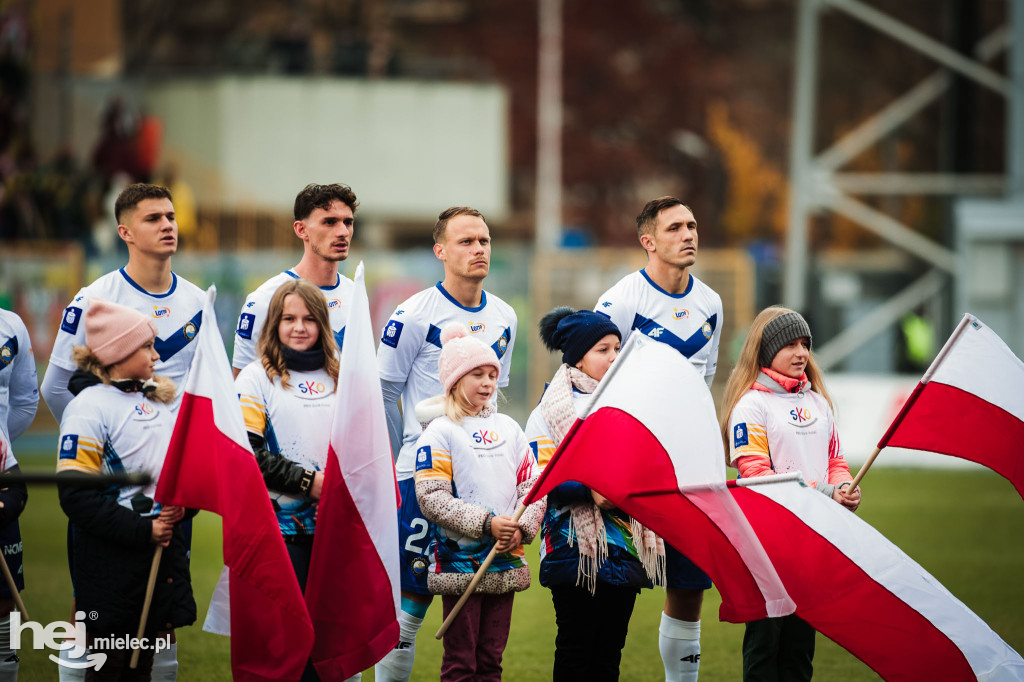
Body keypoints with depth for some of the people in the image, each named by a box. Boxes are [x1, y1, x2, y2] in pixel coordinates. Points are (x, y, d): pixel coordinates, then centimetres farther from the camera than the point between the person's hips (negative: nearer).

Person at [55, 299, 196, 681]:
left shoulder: (156, 402, 13)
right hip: (111, 560, -7)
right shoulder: (89, 406, -11)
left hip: (164, 549, 7)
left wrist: (182, 504, -1)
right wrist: (141, 531, -19)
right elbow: (76, 495, -18)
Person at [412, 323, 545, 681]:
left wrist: (521, 529, -8)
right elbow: (432, 499, -12)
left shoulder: (507, 428, 13)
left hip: (505, 560, 5)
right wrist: (486, 523, -18)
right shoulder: (439, 433, -3)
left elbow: (534, 487, 11)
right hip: (458, 558, -5)